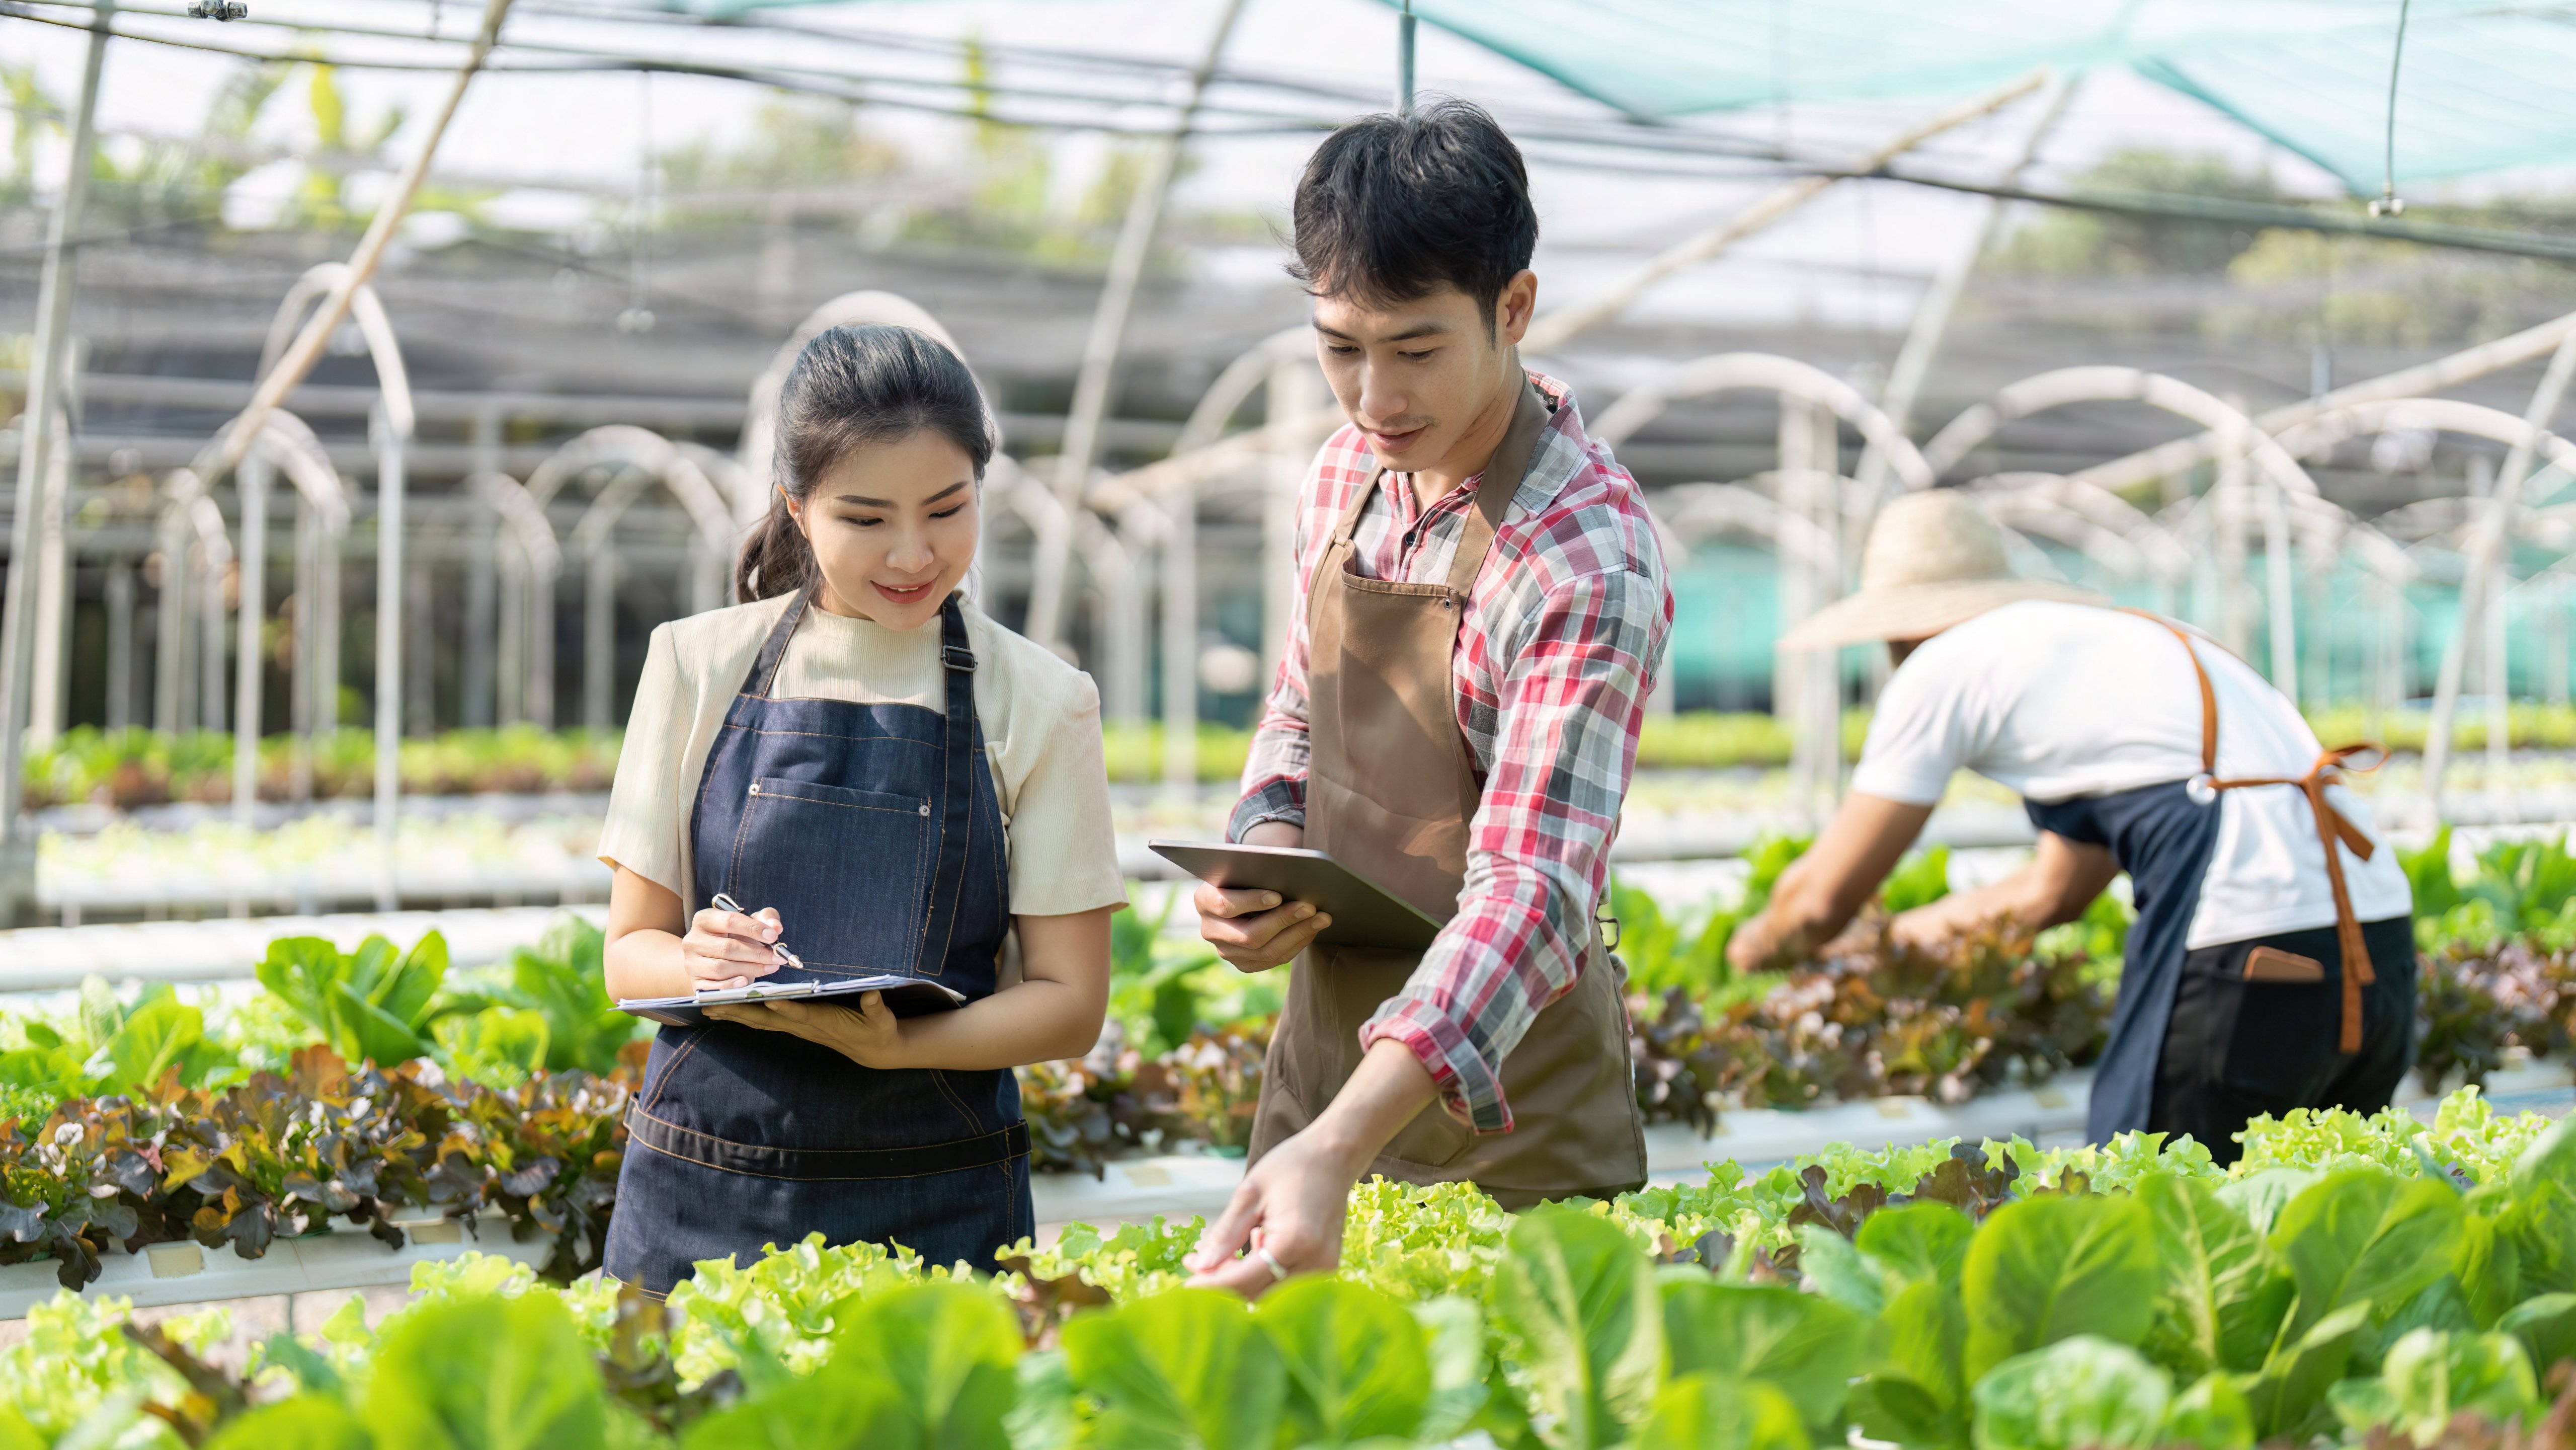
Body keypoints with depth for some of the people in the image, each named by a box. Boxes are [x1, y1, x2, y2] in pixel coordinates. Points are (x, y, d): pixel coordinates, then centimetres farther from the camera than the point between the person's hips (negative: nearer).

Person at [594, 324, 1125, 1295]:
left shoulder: (1039, 703, 1)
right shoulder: (700, 664, 4)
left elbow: (1071, 1002, 0)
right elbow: (630, 952, 6)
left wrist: (895, 1043, -19)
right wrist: (697, 969, -17)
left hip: (932, 1207, -1)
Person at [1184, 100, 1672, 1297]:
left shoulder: (1588, 558, -22)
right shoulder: (1346, 474, 1)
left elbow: (1532, 886, -31)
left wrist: (1338, 1147, -42)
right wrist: (1263, 851, -7)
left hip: (1505, 1114, -6)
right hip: (1321, 1049, 6)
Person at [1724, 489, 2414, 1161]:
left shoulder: (1943, 666, 6)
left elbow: (1825, 897, 10)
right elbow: (2051, 893, 39)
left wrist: (1760, 943, 32)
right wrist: (1902, 930, 51)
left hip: (2247, 962, -8)